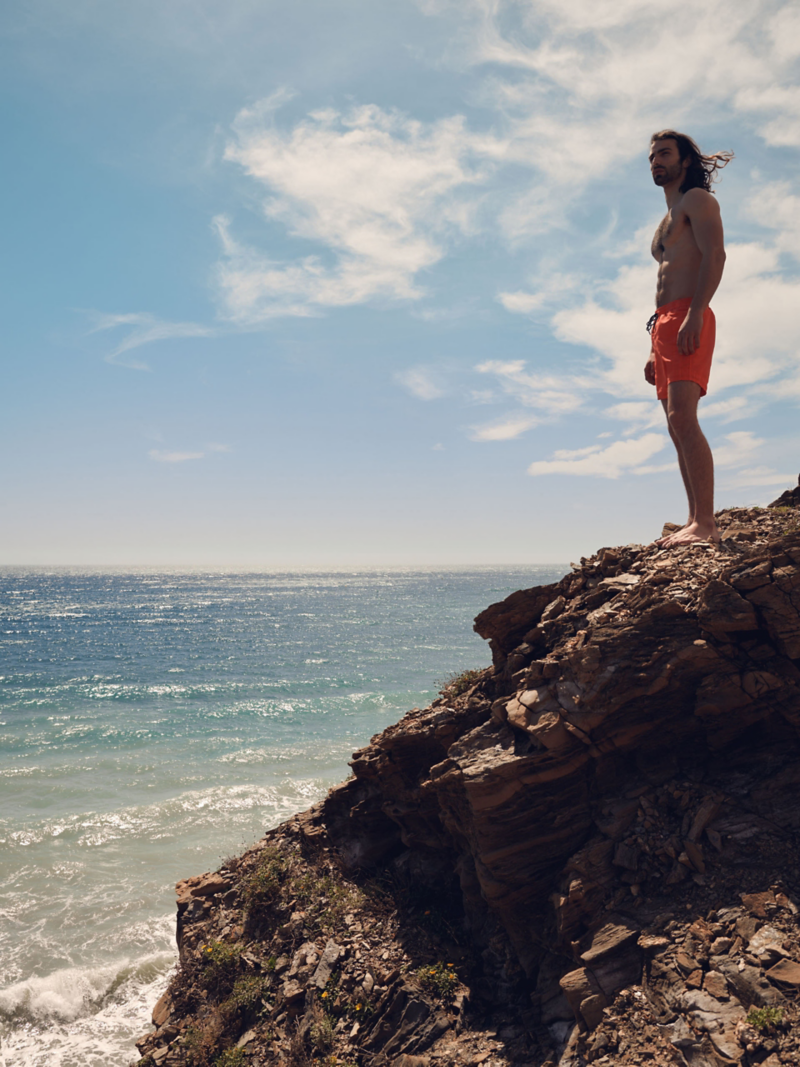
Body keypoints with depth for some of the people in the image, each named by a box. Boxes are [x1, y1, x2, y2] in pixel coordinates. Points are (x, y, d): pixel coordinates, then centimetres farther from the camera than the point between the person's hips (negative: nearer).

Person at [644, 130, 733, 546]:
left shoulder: (697, 199, 4)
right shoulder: (667, 220, 31)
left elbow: (714, 255, -12)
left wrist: (693, 315, -26)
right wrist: (656, 352, 22)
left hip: (687, 317, -9)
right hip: (663, 323, 9)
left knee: (682, 419, -22)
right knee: (678, 427, 3)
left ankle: (705, 523, -26)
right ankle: (696, 522, 4)